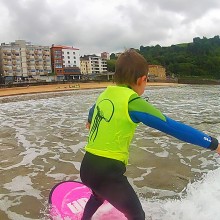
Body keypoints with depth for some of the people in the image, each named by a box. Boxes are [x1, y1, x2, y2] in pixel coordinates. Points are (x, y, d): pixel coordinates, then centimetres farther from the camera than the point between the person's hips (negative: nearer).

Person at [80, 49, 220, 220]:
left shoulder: (106, 94, 7)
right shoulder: (133, 102, -16)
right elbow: (172, 127, -17)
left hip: (87, 166, 8)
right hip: (107, 172, -8)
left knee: (99, 196, 37)